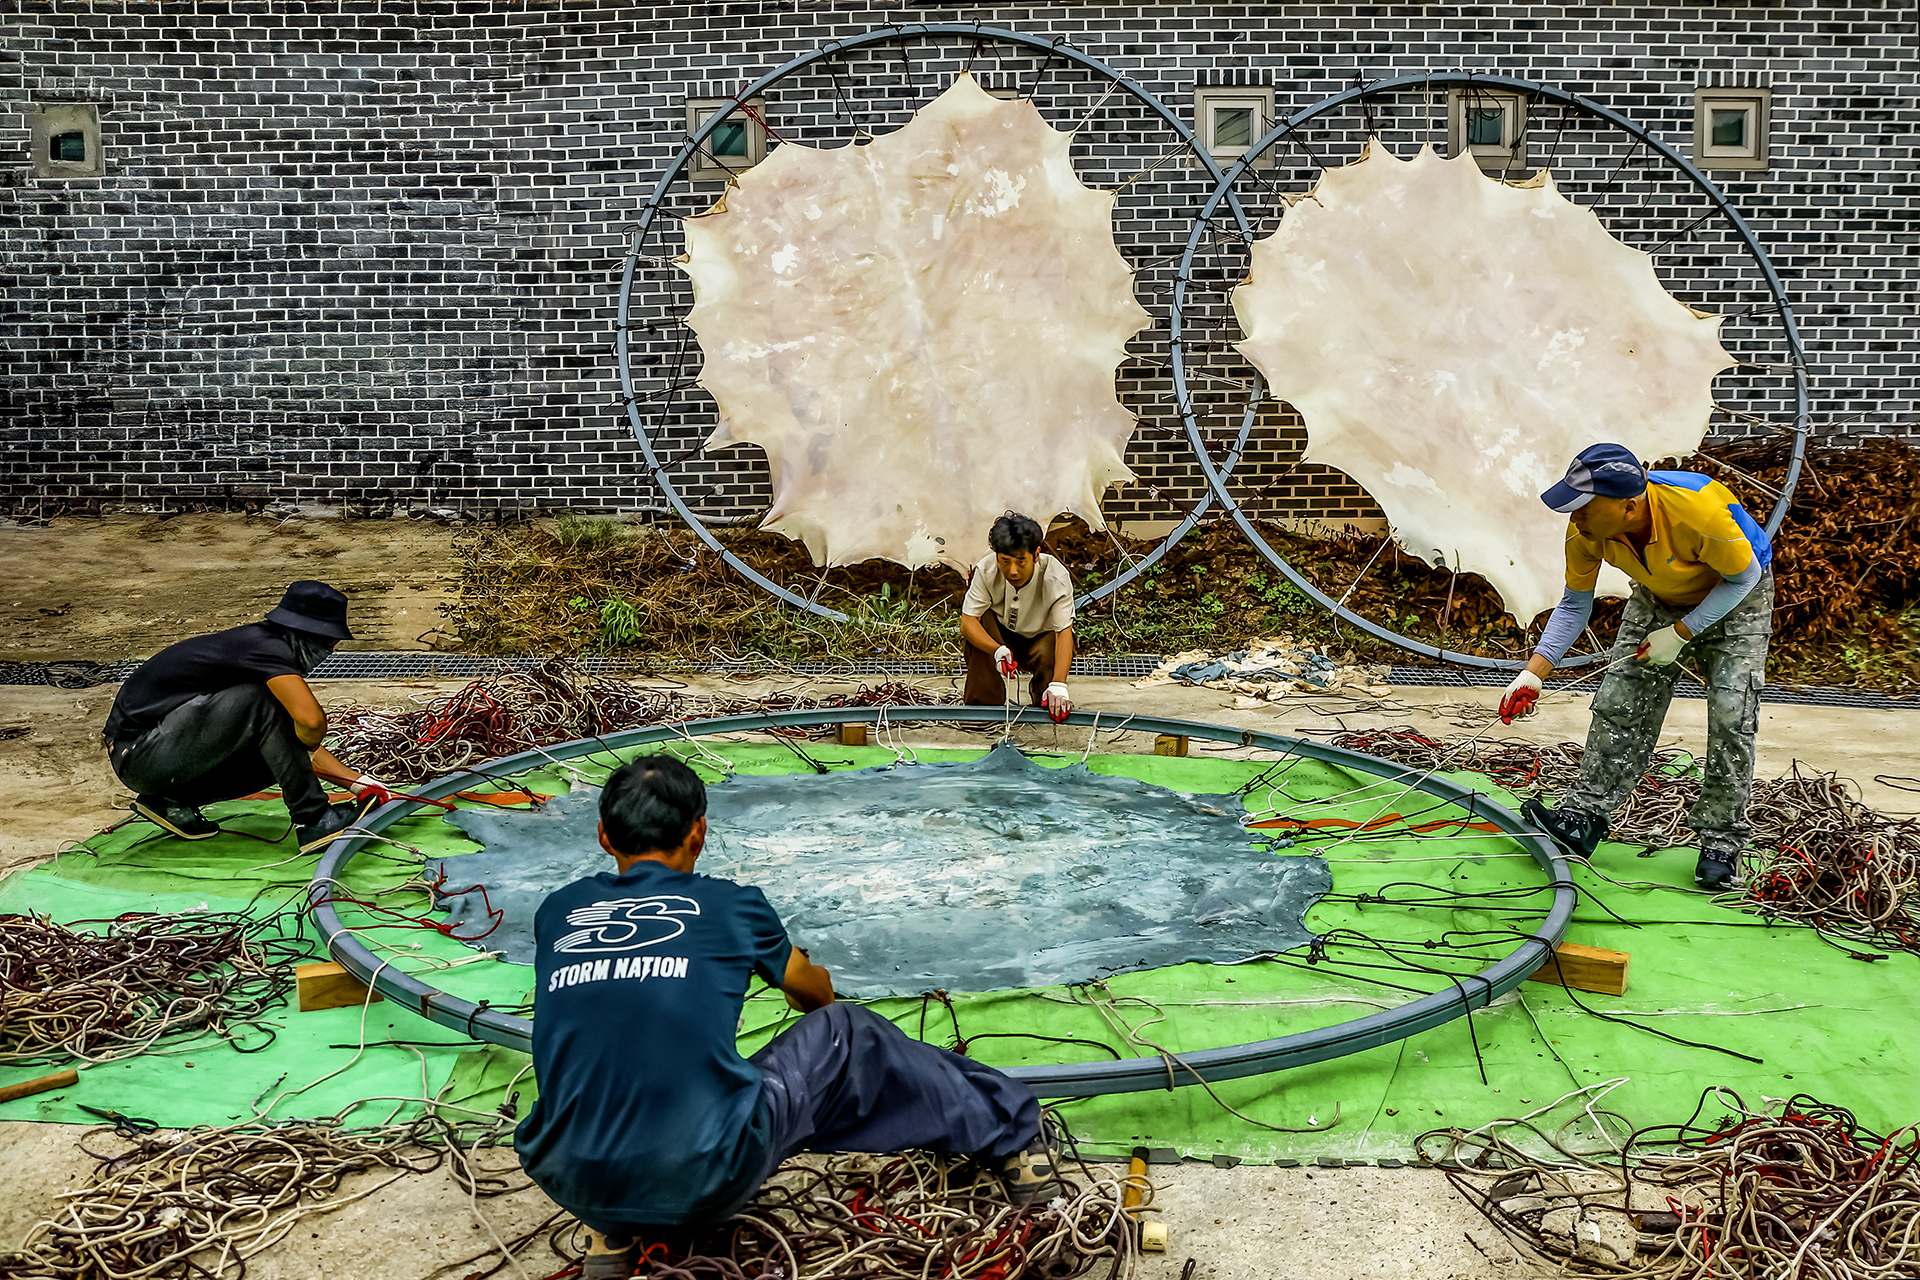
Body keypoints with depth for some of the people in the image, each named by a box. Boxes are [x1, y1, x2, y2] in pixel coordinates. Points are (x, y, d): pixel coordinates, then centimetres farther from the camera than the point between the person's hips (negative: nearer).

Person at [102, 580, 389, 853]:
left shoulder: (260, 641, 11)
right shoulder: (268, 648, -19)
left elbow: (296, 740, 17)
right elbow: (311, 720, -35)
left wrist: (357, 781, 12)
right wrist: (309, 745, -11)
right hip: (138, 755, -10)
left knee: (281, 754, 5)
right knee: (262, 702, -24)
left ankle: (172, 799, 10)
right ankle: (313, 821, -19)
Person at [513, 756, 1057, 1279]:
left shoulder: (555, 913, 11)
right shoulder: (730, 905, 5)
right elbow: (818, 993, 28)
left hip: (572, 1185, 3)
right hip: (707, 1184, -3)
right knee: (847, 1038, 19)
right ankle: (1010, 1136, 31)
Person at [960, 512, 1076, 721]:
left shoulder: (1057, 578, -28)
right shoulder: (986, 571, -25)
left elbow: (1064, 631, -33)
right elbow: (967, 621, -26)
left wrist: (1058, 685, -48)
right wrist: (997, 650, -47)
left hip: (1040, 639, -1)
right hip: (1000, 638, 1)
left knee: (1049, 653, -35)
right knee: (982, 618, -30)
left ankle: (1047, 704, -2)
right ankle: (981, 702, -19)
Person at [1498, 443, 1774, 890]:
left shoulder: (1698, 511, -41)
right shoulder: (1586, 528, -26)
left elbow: (1744, 577, -22)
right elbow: (1575, 606, -12)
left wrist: (1681, 634, -24)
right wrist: (1534, 672, -22)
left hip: (1735, 599, -4)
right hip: (1658, 598, 4)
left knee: (1731, 715, -11)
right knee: (1619, 702, -4)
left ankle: (1721, 842, 0)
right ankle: (1584, 816, 2)